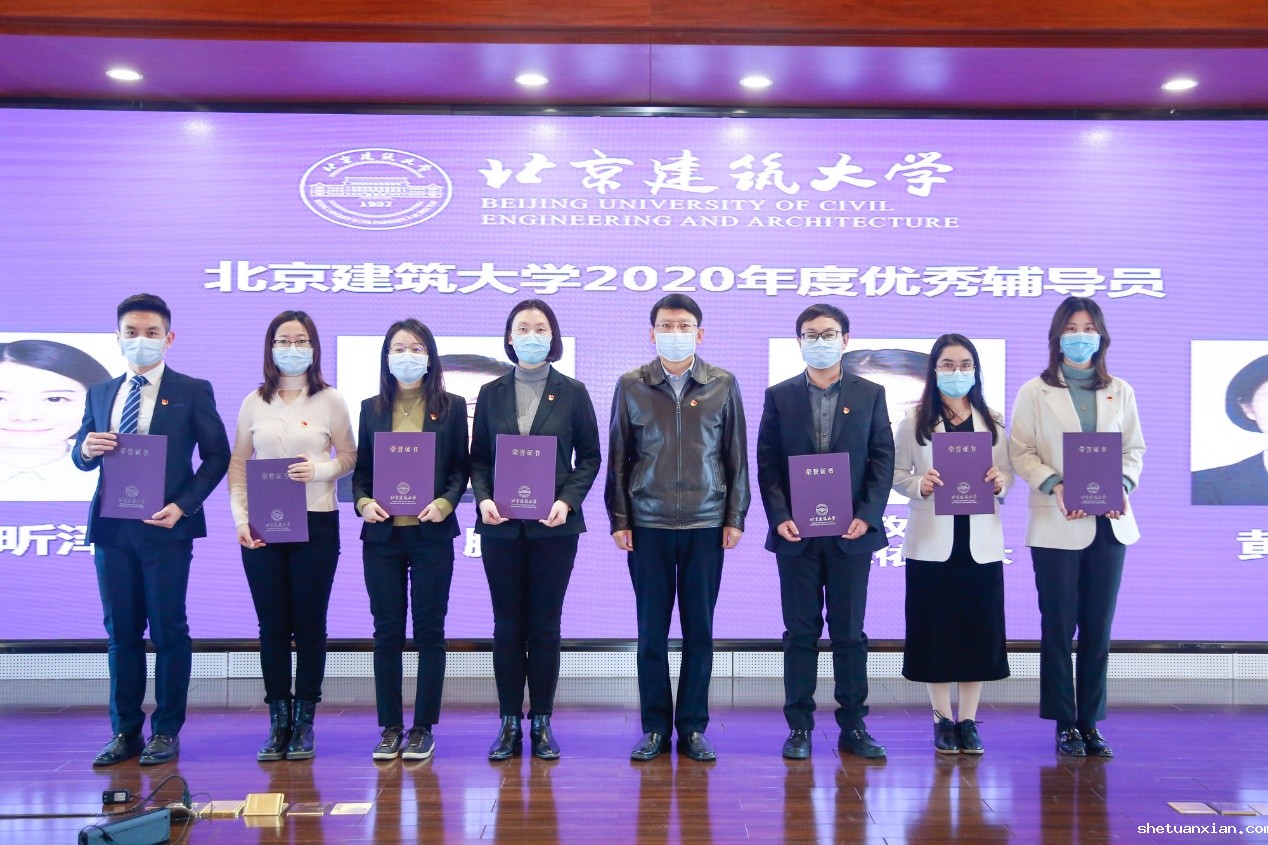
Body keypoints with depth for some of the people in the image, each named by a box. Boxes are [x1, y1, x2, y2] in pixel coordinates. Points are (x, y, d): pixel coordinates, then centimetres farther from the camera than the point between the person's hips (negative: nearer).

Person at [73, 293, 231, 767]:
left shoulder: (193, 391, 1)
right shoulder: (100, 393, 14)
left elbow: (217, 456, -2)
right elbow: (81, 457, 16)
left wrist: (183, 505, -13)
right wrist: (86, 449, -9)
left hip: (166, 525, -4)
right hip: (111, 526, 4)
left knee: (169, 630, 1)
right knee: (121, 631, 9)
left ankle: (167, 731, 11)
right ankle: (125, 731, 19)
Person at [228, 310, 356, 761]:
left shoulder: (330, 400, 3)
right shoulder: (254, 402, 8)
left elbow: (349, 456, 6)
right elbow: (238, 464, 9)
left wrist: (320, 470, -14)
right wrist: (240, 516, -3)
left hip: (316, 525, -2)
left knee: (309, 624, 3)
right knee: (272, 626, 5)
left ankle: (303, 723, 12)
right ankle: (278, 722, 14)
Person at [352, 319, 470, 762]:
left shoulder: (451, 407, 4)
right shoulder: (372, 409, 9)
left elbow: (461, 467, 3)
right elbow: (360, 469, 10)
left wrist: (446, 502, -14)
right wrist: (363, 502, -9)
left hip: (431, 534, -2)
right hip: (382, 534, 2)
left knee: (429, 631, 2)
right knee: (387, 632, 6)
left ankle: (423, 728, 12)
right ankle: (390, 728, 16)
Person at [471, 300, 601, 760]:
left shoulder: (572, 393, 3)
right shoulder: (491, 393, 8)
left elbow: (589, 457, 3)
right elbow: (478, 458, 9)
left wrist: (567, 501, -12)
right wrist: (483, 498, -9)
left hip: (554, 527, -1)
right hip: (501, 527, 2)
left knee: (545, 626, 4)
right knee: (507, 626, 6)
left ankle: (541, 724, 14)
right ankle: (509, 725, 14)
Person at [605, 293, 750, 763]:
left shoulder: (723, 385, 4)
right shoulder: (631, 386, 4)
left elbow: (737, 456, 6)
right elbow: (618, 457, 5)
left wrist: (735, 517, 1)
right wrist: (618, 519, 0)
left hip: (706, 525, 0)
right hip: (648, 525, 0)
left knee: (699, 631, 5)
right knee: (652, 630, 5)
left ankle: (693, 728, 16)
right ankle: (655, 727, 16)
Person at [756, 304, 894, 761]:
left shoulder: (870, 394, 7)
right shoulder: (779, 396, 6)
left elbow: (883, 458, 3)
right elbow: (767, 462, 3)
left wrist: (867, 516, -9)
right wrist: (780, 517, -9)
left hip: (851, 533, 0)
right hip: (796, 533, 0)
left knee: (850, 632, 6)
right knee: (801, 632, 5)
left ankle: (853, 726, 15)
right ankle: (799, 726, 12)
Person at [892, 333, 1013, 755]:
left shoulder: (992, 421, 9)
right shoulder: (914, 420, 2)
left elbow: (1008, 472, 9)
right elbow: (896, 472, 1)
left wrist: (1000, 481, -13)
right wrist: (919, 485, -18)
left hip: (981, 541, 2)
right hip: (931, 541, -2)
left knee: (979, 629, 3)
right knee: (934, 629, 3)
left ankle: (968, 721, 15)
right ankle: (943, 720, 16)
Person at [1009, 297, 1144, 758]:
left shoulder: (1120, 392, 11)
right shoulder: (1035, 392, 2)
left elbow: (1135, 448, 11)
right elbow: (1020, 451, -2)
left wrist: (1124, 483, -9)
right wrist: (1054, 486, -17)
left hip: (1108, 523, 3)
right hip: (1057, 526, -3)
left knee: (1098, 627, 7)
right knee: (1058, 628, 3)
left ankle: (1090, 723, 17)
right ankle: (1065, 724, 13)